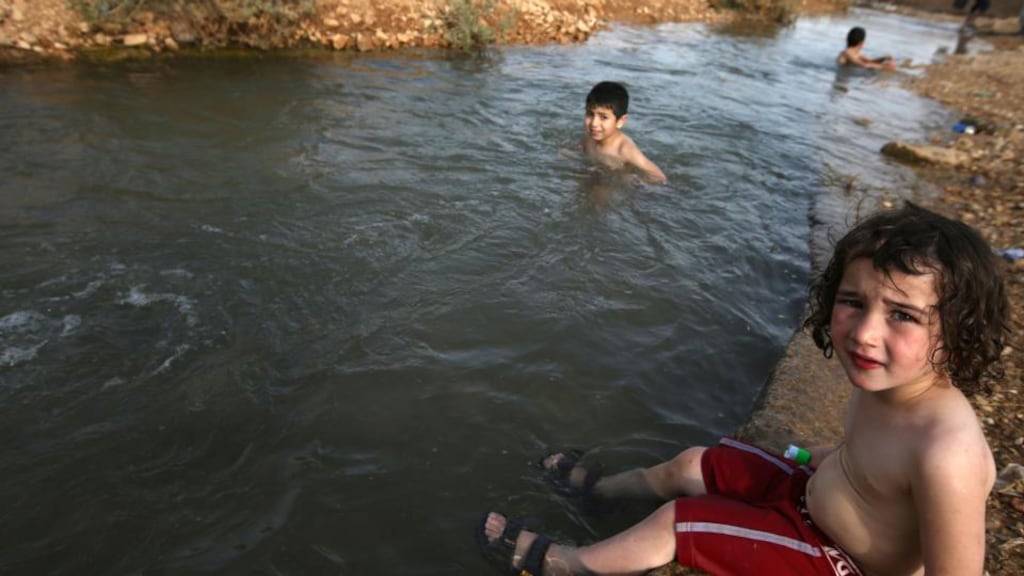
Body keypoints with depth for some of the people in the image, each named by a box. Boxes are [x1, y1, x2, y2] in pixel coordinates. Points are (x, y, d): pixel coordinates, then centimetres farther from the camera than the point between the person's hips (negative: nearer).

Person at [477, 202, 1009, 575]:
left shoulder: (948, 456, -38)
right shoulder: (888, 382, -15)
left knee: (676, 520, -5)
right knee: (693, 464, 13)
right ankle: (600, 488, 44)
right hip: (813, 498, 7)